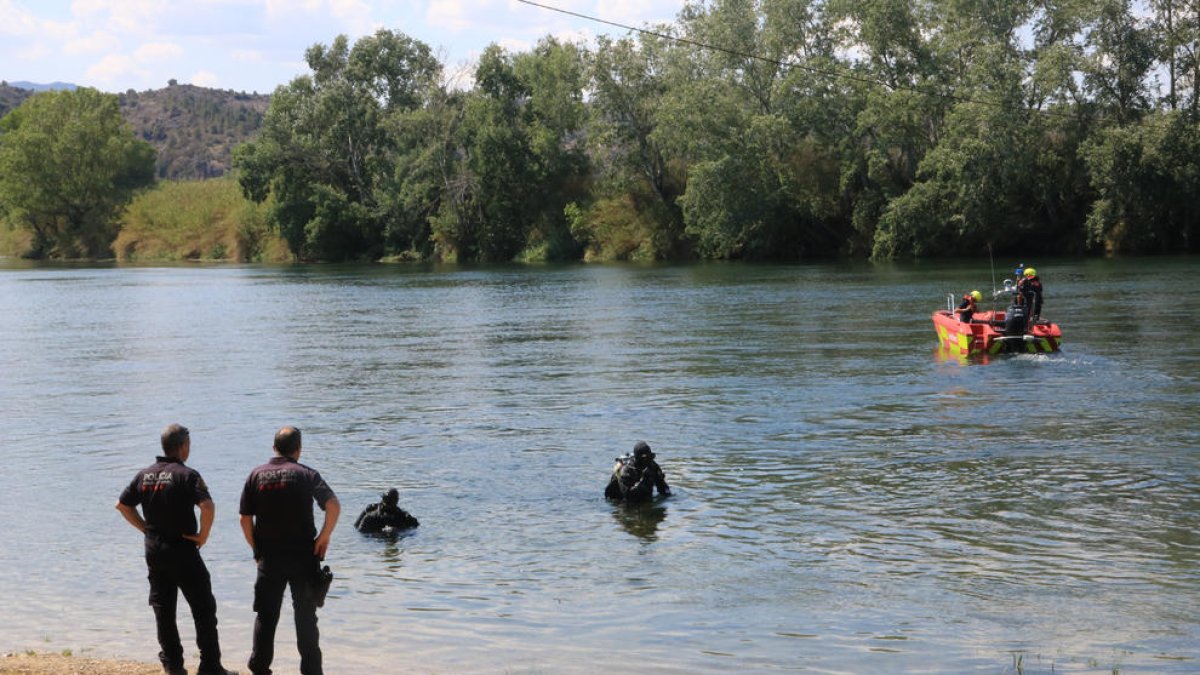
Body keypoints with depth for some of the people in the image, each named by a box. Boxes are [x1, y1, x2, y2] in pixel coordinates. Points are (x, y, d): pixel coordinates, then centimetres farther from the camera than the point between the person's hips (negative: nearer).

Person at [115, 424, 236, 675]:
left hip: (153, 550, 6)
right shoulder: (186, 474, -14)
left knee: (163, 609, 13)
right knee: (203, 609, 1)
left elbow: (122, 504, 13)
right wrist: (203, 536, -12)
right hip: (182, 551, -6)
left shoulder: (145, 475, 6)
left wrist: (145, 528, 14)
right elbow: (207, 506, -27)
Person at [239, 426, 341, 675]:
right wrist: (324, 537, -7)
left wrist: (256, 548, 11)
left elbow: (245, 519, 2)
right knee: (305, 616, 7)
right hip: (303, 556, -2)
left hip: (268, 557, 2)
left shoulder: (256, 475, 3)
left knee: (265, 616, 10)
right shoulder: (306, 474, -4)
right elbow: (334, 506, -17)